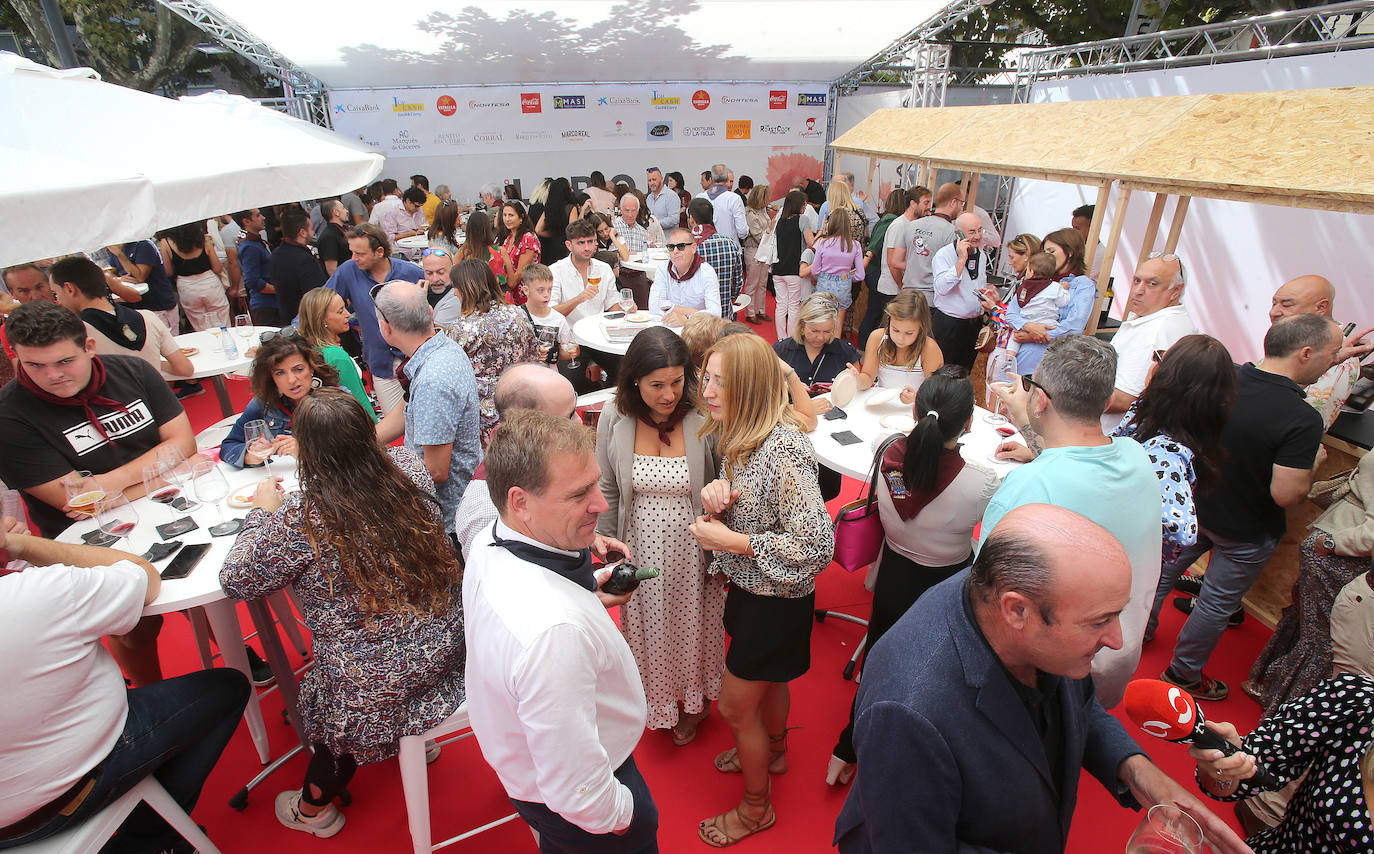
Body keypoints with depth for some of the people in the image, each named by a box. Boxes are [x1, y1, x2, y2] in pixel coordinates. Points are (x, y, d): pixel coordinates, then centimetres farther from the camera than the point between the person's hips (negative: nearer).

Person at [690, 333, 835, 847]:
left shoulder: (782, 449, -32)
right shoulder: (735, 432, -5)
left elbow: (817, 545, -32)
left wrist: (728, 540, -27)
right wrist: (716, 492, -13)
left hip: (775, 602, -8)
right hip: (750, 588, 8)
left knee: (735, 707, 11)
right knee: (767, 681, 30)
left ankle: (756, 808, 37)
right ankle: (773, 751, 59)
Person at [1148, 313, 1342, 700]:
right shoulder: (1303, 421, -30)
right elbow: (1286, 494, -27)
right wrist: (1313, 460, -8)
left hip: (1193, 505, 5)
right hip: (1245, 531, -5)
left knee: (1166, 567, 25)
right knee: (1218, 604, 14)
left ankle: (1141, 628, 45)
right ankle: (1184, 673, 31)